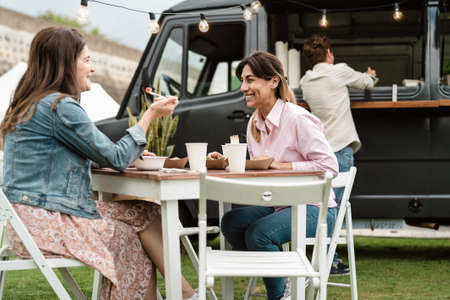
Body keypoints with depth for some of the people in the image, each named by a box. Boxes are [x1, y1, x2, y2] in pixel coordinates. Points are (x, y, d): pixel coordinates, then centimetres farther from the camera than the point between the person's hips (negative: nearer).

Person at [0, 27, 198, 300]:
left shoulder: (31, 103, 15)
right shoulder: (60, 107, -16)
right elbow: (116, 158, -12)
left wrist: (133, 155, 8)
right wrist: (151, 115, -4)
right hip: (47, 225, -9)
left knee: (146, 215, 3)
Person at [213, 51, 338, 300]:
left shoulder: (297, 119, -17)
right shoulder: (255, 123, 8)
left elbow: (329, 166, -21)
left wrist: (280, 165, -23)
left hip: (314, 207, -8)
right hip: (277, 204, 8)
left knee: (258, 233, -28)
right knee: (230, 223, -13)